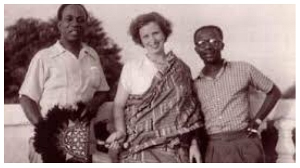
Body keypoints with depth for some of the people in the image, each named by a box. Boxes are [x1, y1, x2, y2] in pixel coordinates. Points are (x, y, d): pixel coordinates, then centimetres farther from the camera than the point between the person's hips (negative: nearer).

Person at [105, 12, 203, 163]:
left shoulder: (182, 69, 9)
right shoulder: (131, 68, 4)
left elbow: (190, 109, 12)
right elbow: (119, 105, 5)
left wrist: (194, 143, 6)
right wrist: (120, 131, -12)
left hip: (177, 150, 2)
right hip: (141, 149, -2)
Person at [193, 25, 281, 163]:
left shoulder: (243, 70, 2)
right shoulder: (195, 85, 8)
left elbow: (274, 92, 10)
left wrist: (257, 120, 2)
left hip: (245, 145, -1)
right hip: (215, 150, 2)